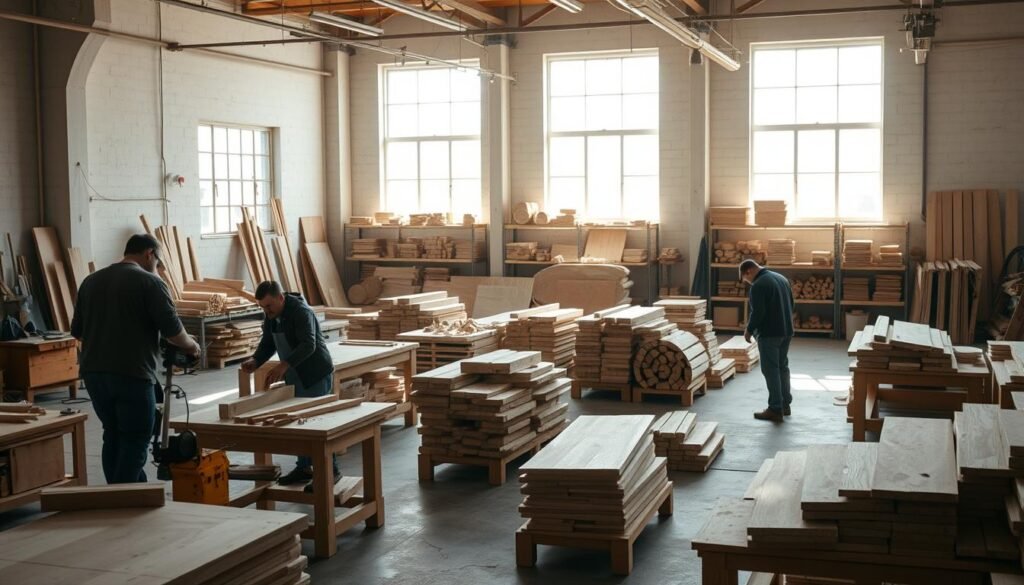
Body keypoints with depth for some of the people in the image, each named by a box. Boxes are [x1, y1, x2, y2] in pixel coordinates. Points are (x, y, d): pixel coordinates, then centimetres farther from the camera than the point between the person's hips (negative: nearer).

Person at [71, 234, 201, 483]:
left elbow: (77, 330, 18)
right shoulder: (149, 281, -6)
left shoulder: (90, 281, 14)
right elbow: (172, 329, -10)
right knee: (134, 441, 1)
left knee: (113, 436, 17)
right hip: (132, 374, -7)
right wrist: (191, 346, 8)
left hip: (93, 372, 7)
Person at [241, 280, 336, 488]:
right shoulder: (271, 316, 3)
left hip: (316, 375, -8)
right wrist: (255, 361, -10)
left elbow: (308, 345, -33)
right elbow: (267, 344, 9)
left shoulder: (301, 312, -23)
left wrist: (284, 365, -43)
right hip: (294, 377, 8)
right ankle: (304, 468, 21)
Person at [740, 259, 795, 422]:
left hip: (769, 333, -9)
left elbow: (758, 312, -20)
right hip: (786, 330, 9)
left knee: (771, 370, -4)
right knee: (782, 367, 17)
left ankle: (775, 409, -3)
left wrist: (749, 330, -6)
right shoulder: (782, 278, 12)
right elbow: (791, 304, 18)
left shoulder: (758, 285, -17)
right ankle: (785, 404, 23)